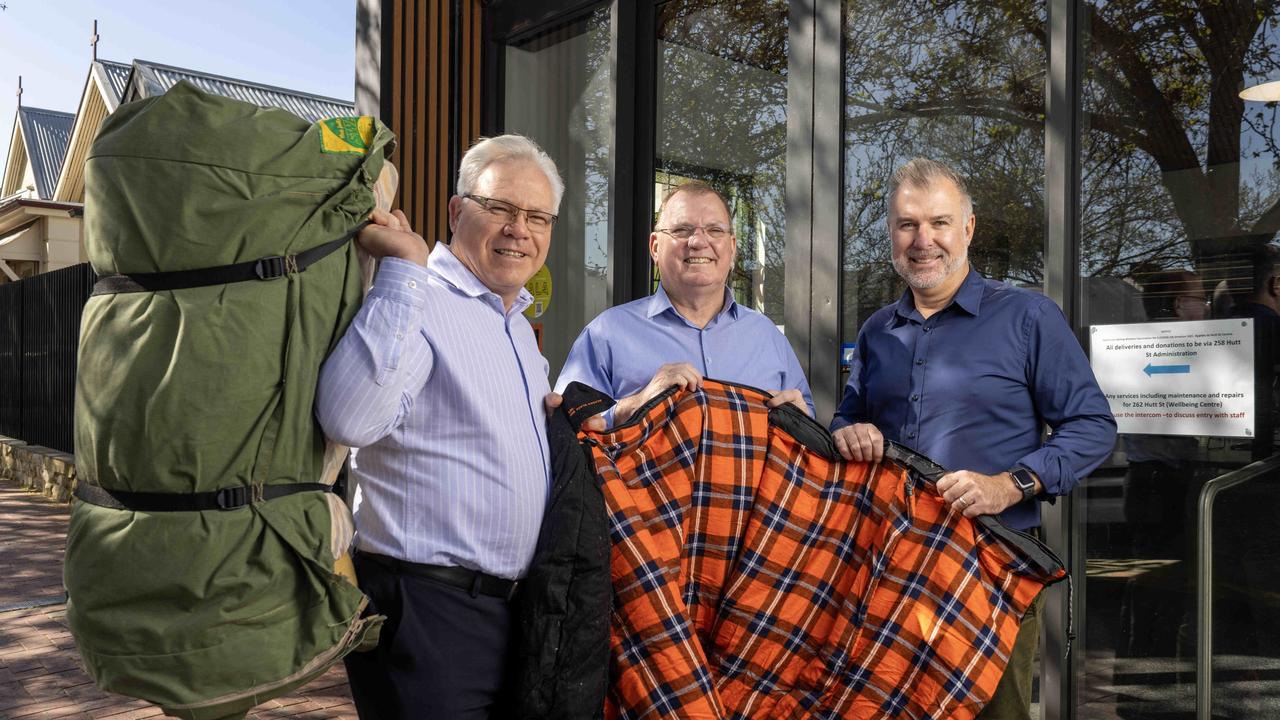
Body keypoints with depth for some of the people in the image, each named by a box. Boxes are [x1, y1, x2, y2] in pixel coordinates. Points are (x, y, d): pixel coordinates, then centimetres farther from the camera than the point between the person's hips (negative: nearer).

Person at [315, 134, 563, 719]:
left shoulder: (518, 323, 15)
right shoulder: (417, 303, -15)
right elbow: (349, 419, -34)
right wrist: (406, 269, -29)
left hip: (513, 605, 9)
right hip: (426, 610, -9)